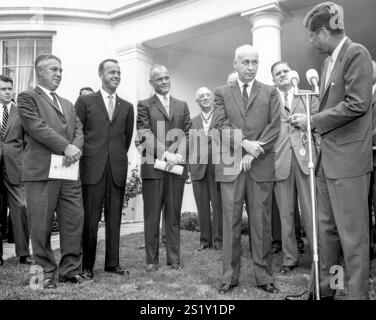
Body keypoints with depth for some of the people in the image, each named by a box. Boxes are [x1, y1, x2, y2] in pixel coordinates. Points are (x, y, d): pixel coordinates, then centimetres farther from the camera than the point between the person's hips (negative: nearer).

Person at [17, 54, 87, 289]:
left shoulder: (68, 104, 25)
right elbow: (37, 127, -10)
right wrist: (66, 147, -15)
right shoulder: (27, 98, 5)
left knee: (74, 220, 3)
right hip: (42, 171, -5)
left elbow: (79, 130, 13)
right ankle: (46, 272, 15)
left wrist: (75, 148, -8)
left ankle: (71, 269, 14)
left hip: (69, 172, 6)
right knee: (41, 225, 1)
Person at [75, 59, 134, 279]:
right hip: (92, 168, -2)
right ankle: (87, 265, 10)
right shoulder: (85, 101, 7)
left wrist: (119, 158, 13)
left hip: (118, 169, 3)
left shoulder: (127, 107, 14)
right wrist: (85, 158, 3)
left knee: (114, 218, 6)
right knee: (90, 218, -1)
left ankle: (113, 263, 15)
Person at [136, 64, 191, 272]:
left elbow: (187, 134, 8)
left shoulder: (182, 106, 17)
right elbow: (145, 135, -5)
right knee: (152, 216, 3)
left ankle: (174, 259, 14)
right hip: (153, 166, -2)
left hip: (177, 166, 3)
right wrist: (166, 154, -15)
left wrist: (178, 155, -9)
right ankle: (152, 260, 13)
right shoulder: (144, 105, 7)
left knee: (174, 215, 6)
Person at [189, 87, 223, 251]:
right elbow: (190, 145, 12)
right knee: (202, 206, 6)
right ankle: (205, 240, 15)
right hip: (198, 167, 3)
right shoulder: (193, 121, 15)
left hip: (217, 166, -3)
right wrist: (189, 165, 5)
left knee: (218, 205, 0)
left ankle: (218, 239, 9)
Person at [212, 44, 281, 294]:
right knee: (231, 222, 3)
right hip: (230, 166, 0)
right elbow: (220, 125, 0)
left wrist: (253, 153, -9)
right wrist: (244, 143, -13)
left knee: (261, 222, 4)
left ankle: (264, 276, 14)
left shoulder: (270, 92, 13)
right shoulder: (222, 93, 13)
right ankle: (230, 276, 12)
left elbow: (274, 127, 2)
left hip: (261, 165, 0)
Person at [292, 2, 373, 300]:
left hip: (348, 159, -9)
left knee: (352, 234, -1)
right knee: (326, 229, 15)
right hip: (327, 159, 9)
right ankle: (324, 288, 28)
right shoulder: (328, 61, 16)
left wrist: (313, 121, -12)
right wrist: (308, 121, 5)